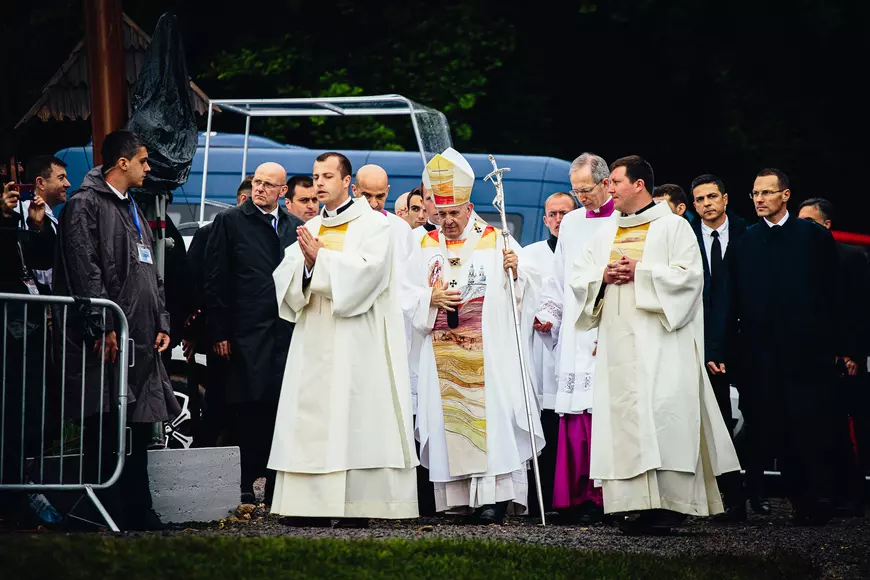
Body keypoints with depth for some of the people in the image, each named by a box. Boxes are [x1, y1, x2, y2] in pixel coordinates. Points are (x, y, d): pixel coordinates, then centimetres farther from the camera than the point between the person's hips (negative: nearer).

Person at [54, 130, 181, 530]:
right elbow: (85, 270, -15)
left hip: (142, 341, 9)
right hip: (109, 341, -9)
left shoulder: (134, 212, 22)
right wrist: (105, 327, -20)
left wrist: (161, 323, 13)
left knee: (138, 434, 10)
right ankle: (111, 521, -4)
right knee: (106, 435, -7)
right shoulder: (86, 204, -5)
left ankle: (140, 516, 15)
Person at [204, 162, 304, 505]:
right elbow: (215, 281, 0)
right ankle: (246, 487, 2)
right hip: (246, 332, -3)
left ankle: (276, 486, 8)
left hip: (286, 332, 3)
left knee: (281, 409, 2)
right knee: (249, 409, -4)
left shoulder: (295, 226, 15)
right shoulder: (230, 222, 4)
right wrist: (219, 333, -5)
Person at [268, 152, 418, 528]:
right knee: (310, 419, 0)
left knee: (354, 419, -9)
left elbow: (366, 271, -14)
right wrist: (307, 261, -9)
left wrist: (321, 256, -11)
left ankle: (357, 505, -8)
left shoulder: (373, 225, 1)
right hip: (313, 340, 6)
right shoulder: (309, 230, 18)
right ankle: (313, 502, 2)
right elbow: (285, 280, 10)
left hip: (356, 344, -6)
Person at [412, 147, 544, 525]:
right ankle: (460, 497, 2)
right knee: (450, 414, -1)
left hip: (487, 350, -3)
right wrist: (431, 299, -10)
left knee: (490, 413, -11)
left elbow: (519, 293, 1)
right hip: (443, 352, 3)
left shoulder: (495, 242, 4)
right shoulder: (426, 246, 13)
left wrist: (514, 272, -20)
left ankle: (494, 494, -13)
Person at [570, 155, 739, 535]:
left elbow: (689, 274, -8)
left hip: (661, 341, -5)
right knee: (624, 416, -3)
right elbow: (578, 279, 17)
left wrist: (641, 272, -11)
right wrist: (603, 276, -3)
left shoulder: (672, 226, 3)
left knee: (664, 414, -12)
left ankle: (671, 502, -12)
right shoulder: (605, 233, 20)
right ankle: (641, 504, -4)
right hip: (618, 342, 5)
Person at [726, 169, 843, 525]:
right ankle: (800, 500, 8)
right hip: (762, 356, 2)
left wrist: (834, 345, -3)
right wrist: (732, 353, 1)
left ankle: (817, 501, 3)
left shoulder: (814, 236, 5)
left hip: (807, 352, -2)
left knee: (811, 428, -5)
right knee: (772, 429, 1)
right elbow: (733, 304, 8)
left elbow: (834, 294, 3)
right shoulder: (743, 244, 10)